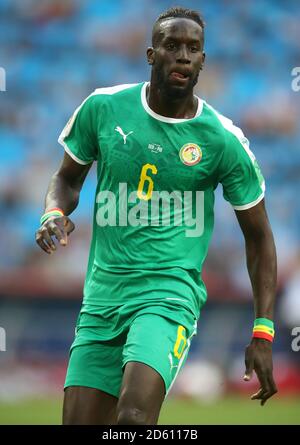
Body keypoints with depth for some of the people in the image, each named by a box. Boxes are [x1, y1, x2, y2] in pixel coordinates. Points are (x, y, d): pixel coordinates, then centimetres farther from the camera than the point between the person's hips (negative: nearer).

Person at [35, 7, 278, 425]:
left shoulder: (223, 140, -5)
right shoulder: (104, 107, 1)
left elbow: (259, 237, 5)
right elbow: (68, 177, 17)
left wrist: (263, 334, 0)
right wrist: (55, 213, -7)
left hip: (169, 293, -4)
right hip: (101, 296, 4)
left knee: (133, 416, -28)